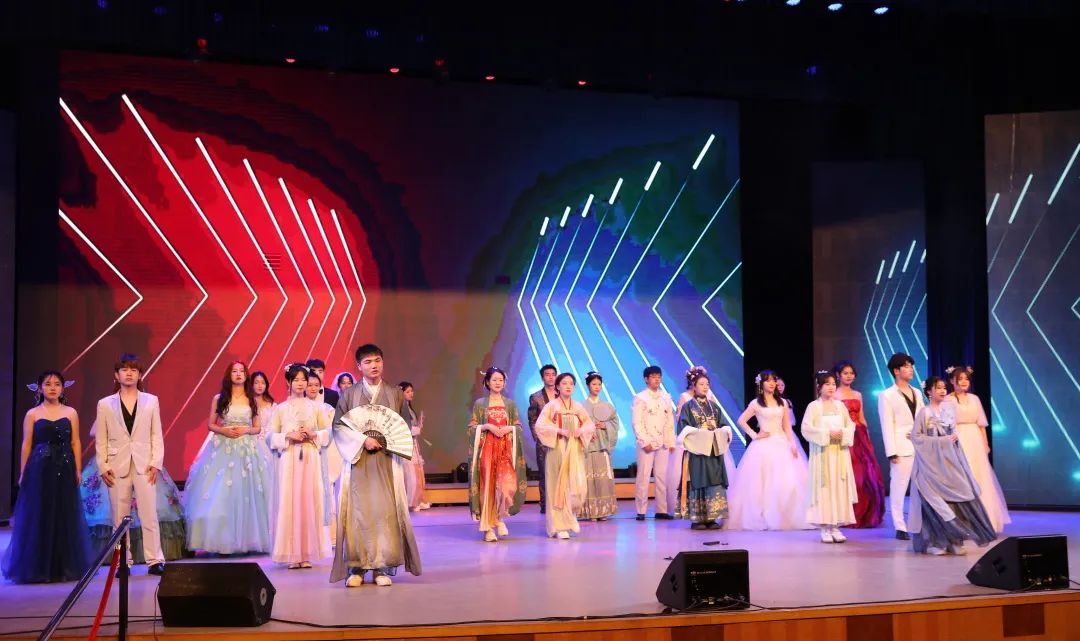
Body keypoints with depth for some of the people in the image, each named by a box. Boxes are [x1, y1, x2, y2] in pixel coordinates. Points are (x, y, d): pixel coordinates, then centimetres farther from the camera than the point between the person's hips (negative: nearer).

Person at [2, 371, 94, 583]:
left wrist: (77, 471, -2)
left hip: (64, 471, 1)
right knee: (38, 518, 1)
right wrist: (23, 474, -3)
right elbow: (26, 445, 2)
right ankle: (38, 569, 9)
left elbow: (75, 443, 5)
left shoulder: (71, 413, 7)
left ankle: (65, 567, 13)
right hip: (39, 470, -1)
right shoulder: (32, 414, 4)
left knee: (65, 518, 4)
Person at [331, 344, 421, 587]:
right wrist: (363, 440, -9)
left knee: (386, 511, -6)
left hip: (387, 460, 0)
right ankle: (356, 567, 0)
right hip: (358, 460, 0)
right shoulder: (349, 394, 7)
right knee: (357, 512, -4)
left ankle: (383, 567, -1)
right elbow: (338, 426, 2)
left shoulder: (395, 393, 9)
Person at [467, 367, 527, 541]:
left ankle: (499, 517, 12)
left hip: (506, 449, 1)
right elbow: (472, 427, 3)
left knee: (507, 485, -14)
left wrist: (509, 428, -8)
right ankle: (488, 528, 3)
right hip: (487, 448, -1)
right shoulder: (480, 403, 6)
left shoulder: (510, 404, 13)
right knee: (487, 486, -4)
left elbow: (519, 427, 12)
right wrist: (487, 426, -12)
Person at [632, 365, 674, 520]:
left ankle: (661, 510, 9)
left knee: (662, 477, 5)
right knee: (643, 477, -4)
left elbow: (670, 421, 12)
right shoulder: (640, 398, -2)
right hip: (647, 443, -4)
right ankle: (641, 511, 0)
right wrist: (644, 442, -14)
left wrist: (671, 442, 6)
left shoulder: (666, 397, 12)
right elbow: (636, 422, -7)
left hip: (663, 443, 4)